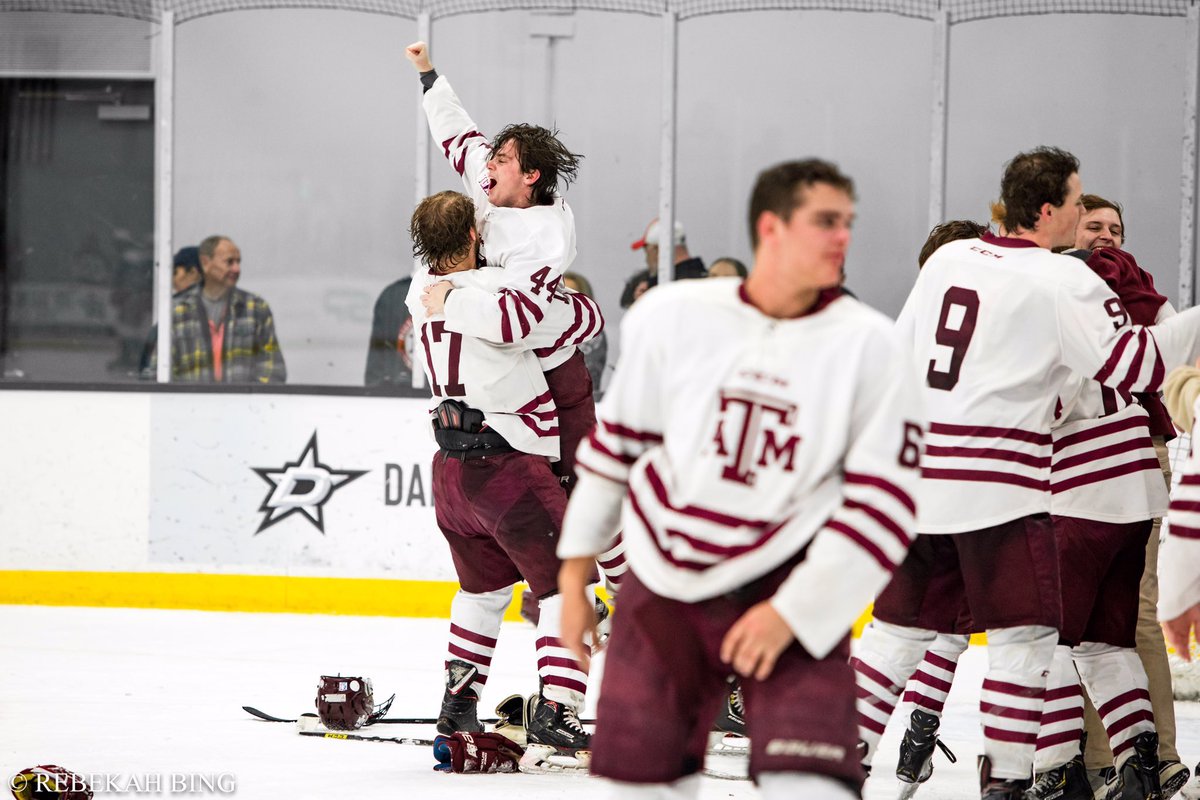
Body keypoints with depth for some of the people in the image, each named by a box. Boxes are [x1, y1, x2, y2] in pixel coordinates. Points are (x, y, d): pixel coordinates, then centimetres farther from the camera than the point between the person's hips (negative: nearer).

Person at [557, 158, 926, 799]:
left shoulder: (871, 346, -7)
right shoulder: (672, 316, -3)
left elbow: (883, 505, -8)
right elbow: (616, 441, 9)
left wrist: (793, 611, -15)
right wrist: (575, 576, 13)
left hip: (790, 592, -2)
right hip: (665, 586, 2)